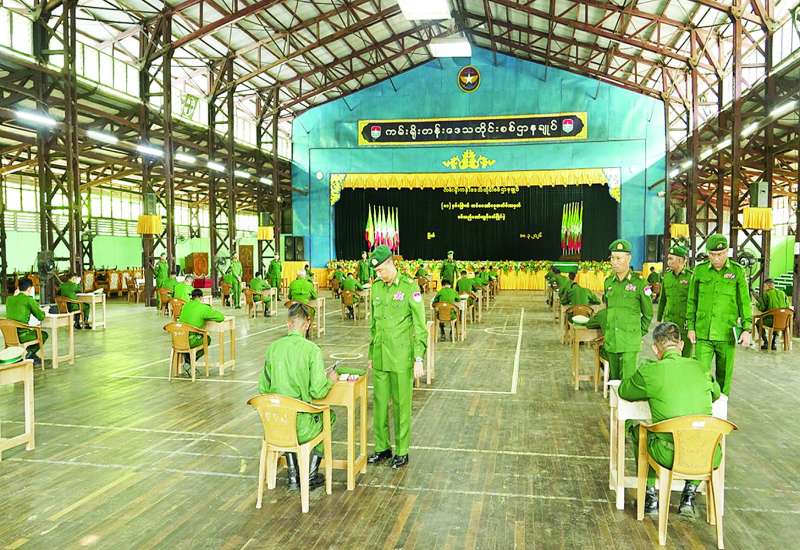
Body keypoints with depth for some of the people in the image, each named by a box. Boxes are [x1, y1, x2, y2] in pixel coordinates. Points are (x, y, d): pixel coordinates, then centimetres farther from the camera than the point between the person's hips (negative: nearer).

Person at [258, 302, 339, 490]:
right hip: (301, 427, -4)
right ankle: (310, 476, 33)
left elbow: (263, 388, 5)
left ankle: (293, 476, 37)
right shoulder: (312, 350, -14)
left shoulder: (273, 347, -2)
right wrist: (330, 380, 4)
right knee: (329, 416, 28)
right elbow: (317, 391, -17)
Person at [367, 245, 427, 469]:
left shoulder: (410, 287, -9)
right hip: (380, 358, 5)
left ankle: (402, 452, 17)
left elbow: (420, 326, -9)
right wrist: (371, 355, 17)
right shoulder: (376, 287, 8)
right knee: (379, 403, 12)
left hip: (401, 359, -5)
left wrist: (419, 359, -11)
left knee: (401, 405, 4)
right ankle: (382, 448, 26)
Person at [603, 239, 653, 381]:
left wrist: (640, 333, 6)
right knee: (614, 378, 12)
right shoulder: (608, 282, 9)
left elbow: (648, 313, 5)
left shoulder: (639, 282, -4)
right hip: (611, 340, 5)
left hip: (630, 342, -5)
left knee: (628, 380, -8)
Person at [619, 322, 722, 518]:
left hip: (670, 456, -3)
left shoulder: (649, 371, -5)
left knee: (638, 429, 27)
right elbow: (715, 393, 28)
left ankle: (650, 496, 31)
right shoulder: (700, 368, 6)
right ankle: (689, 495, 31)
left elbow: (624, 391, 15)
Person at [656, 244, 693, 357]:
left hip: (686, 324, -4)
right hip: (669, 322, 4)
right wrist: (658, 320, 17)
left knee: (685, 357, 5)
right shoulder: (667, 276, 7)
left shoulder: (691, 277, -9)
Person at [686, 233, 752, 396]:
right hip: (703, 334, 0)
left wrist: (747, 329, -3)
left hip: (727, 334, 0)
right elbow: (692, 300, 8)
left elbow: (744, 302, 3)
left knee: (724, 376, 9)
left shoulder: (738, 271, 0)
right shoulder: (699, 270, 2)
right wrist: (690, 327, 6)